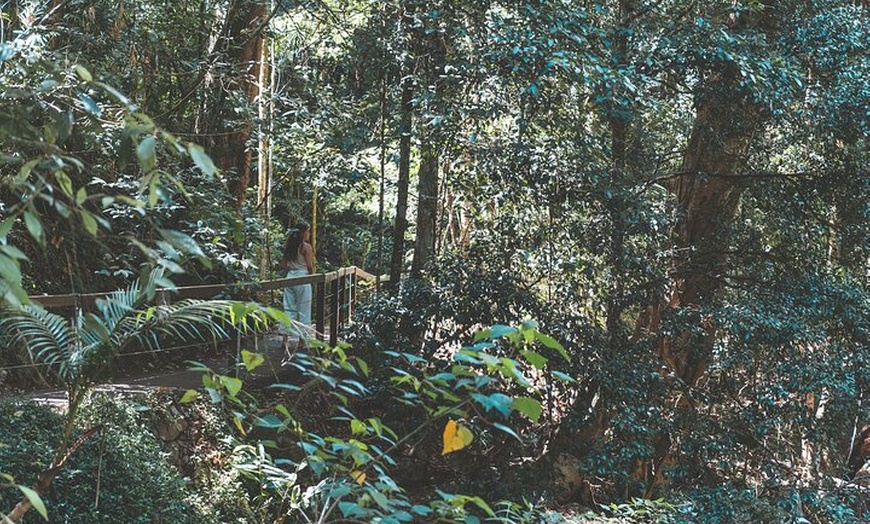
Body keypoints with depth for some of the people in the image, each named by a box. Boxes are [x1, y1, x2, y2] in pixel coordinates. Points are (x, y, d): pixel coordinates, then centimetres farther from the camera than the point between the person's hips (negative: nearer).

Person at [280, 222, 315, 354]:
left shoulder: (288, 246, 8)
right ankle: (302, 339, 9)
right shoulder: (306, 246, -10)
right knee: (303, 310, 4)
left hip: (290, 277, 6)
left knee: (288, 308, 8)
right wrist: (312, 276, 6)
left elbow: (283, 265, 9)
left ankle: (286, 338, 3)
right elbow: (309, 266, -12)